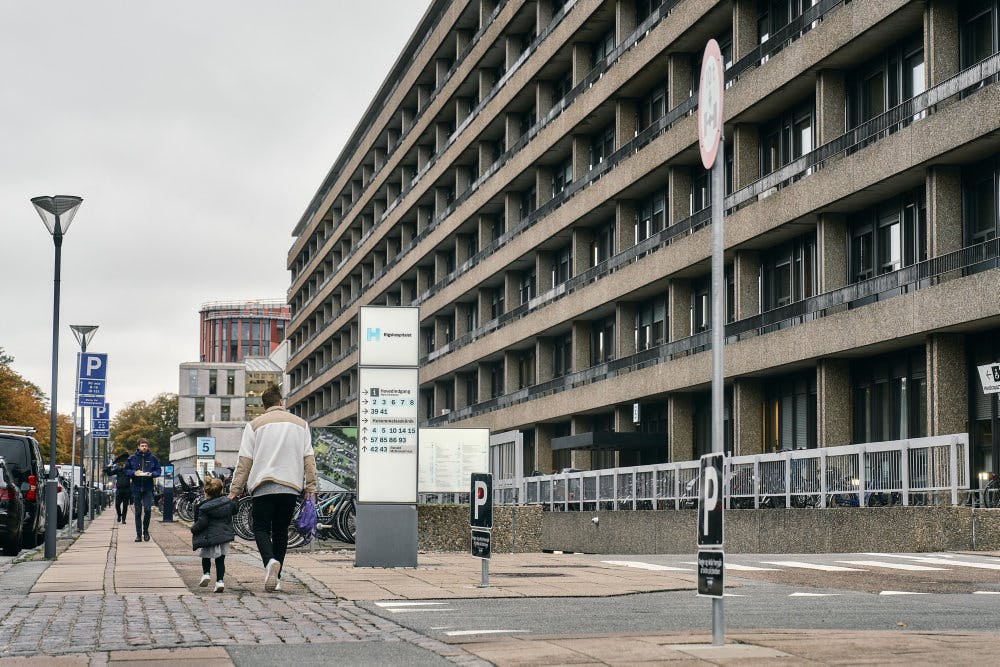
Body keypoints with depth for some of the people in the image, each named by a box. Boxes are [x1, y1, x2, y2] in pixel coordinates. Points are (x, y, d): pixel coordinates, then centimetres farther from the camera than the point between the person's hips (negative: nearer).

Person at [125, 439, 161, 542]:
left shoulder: (153, 458, 5)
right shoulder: (132, 458, 5)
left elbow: (158, 471, 8)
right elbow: (126, 470, 8)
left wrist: (152, 474, -12)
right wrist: (134, 472, -11)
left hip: (148, 488, -1)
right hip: (136, 488, 1)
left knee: (148, 510, -12)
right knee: (138, 512, 4)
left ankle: (145, 531, 8)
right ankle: (138, 534, 10)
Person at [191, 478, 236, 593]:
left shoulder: (204, 507, -11)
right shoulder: (228, 503, 3)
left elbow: (202, 523, -16)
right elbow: (234, 511, 21)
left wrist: (193, 529, 1)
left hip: (210, 537, -4)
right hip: (225, 536, 4)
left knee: (206, 557, 19)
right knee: (220, 559, 7)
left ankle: (206, 573, 4)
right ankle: (220, 581, -2)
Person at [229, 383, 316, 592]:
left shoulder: (255, 425, 4)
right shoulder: (301, 424, 11)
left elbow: (245, 461, 1)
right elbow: (308, 458, 8)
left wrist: (235, 490, 5)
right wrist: (311, 487, 11)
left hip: (263, 486, -2)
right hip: (291, 486, 2)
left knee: (261, 528, 3)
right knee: (281, 530, 12)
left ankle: (270, 561, -25)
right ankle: (276, 577, 10)